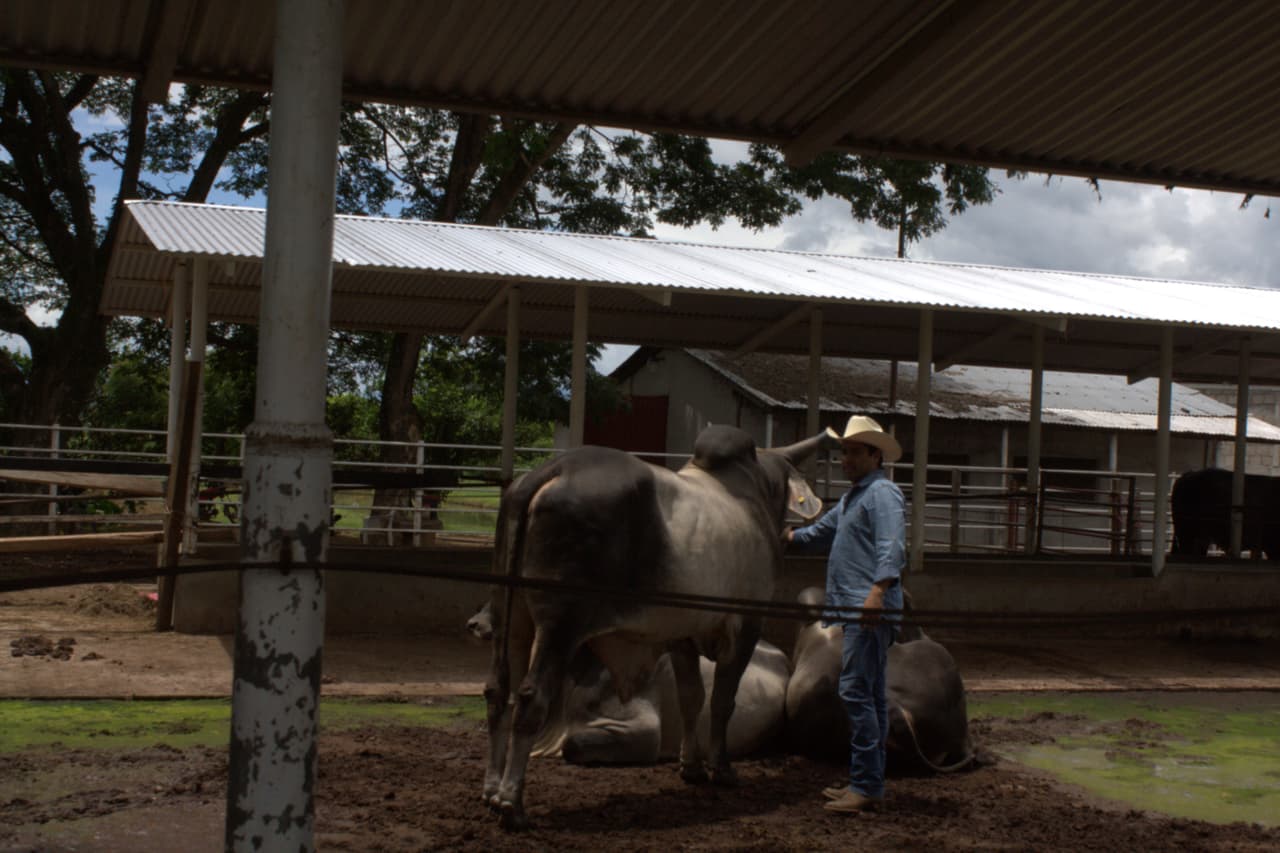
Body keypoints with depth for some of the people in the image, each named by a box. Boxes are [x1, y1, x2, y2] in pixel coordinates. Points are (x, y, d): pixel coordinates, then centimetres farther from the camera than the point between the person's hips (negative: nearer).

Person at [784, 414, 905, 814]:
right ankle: (868, 783, 18)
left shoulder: (883, 493, -8)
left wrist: (878, 590, -35)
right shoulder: (852, 497, 23)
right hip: (855, 609, 11)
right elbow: (818, 533, 39)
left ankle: (866, 787, -11)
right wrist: (783, 536, 39)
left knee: (856, 691, -13)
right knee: (870, 695, 12)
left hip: (871, 609, -11)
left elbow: (892, 546, -23)